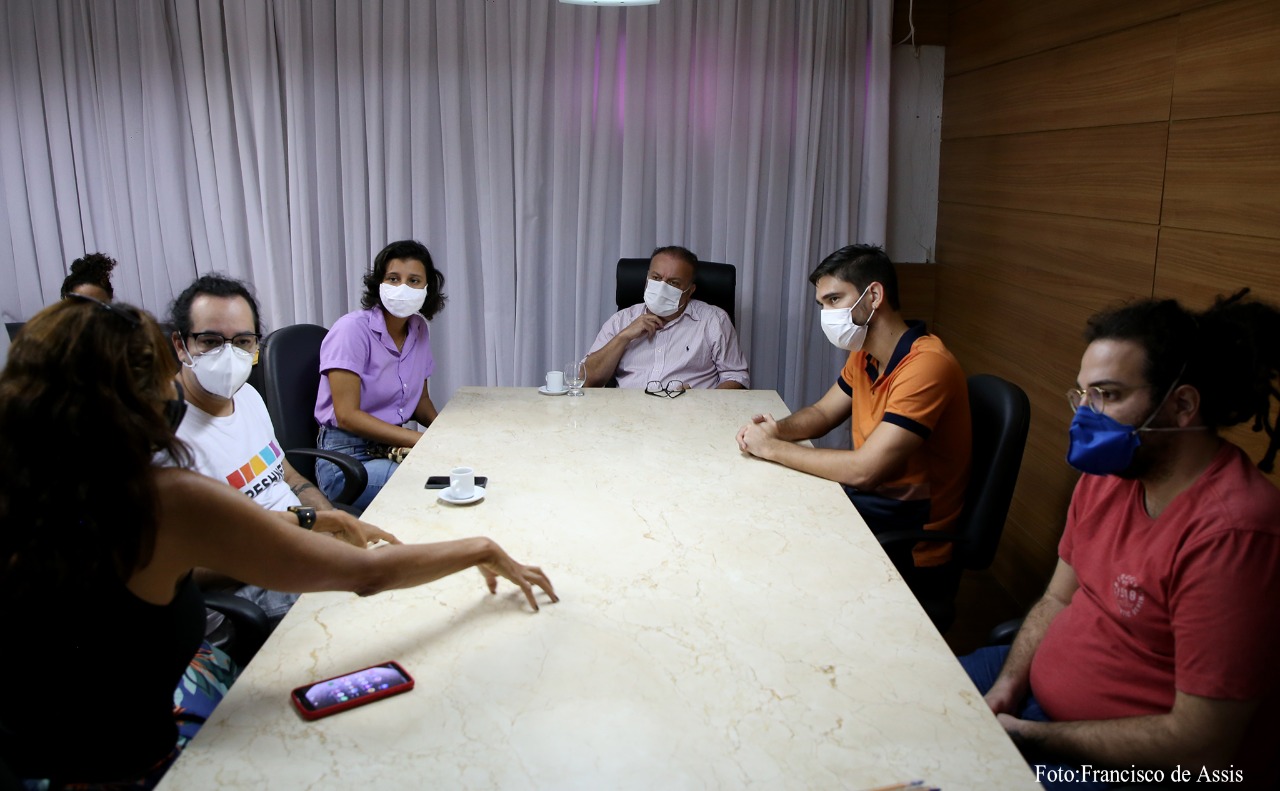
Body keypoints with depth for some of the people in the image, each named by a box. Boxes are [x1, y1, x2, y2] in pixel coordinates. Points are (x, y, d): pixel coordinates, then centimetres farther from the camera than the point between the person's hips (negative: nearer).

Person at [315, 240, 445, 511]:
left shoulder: (419, 329, 7)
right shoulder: (353, 329, -13)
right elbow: (347, 415, -18)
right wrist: (420, 439, -22)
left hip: (396, 449, 7)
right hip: (347, 459, -7)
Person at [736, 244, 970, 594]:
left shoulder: (926, 365, -26)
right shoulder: (865, 355, 4)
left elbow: (863, 470, -29)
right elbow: (821, 412, 16)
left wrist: (773, 447, -18)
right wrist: (777, 428, -7)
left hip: (911, 545, -8)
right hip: (870, 499, 8)